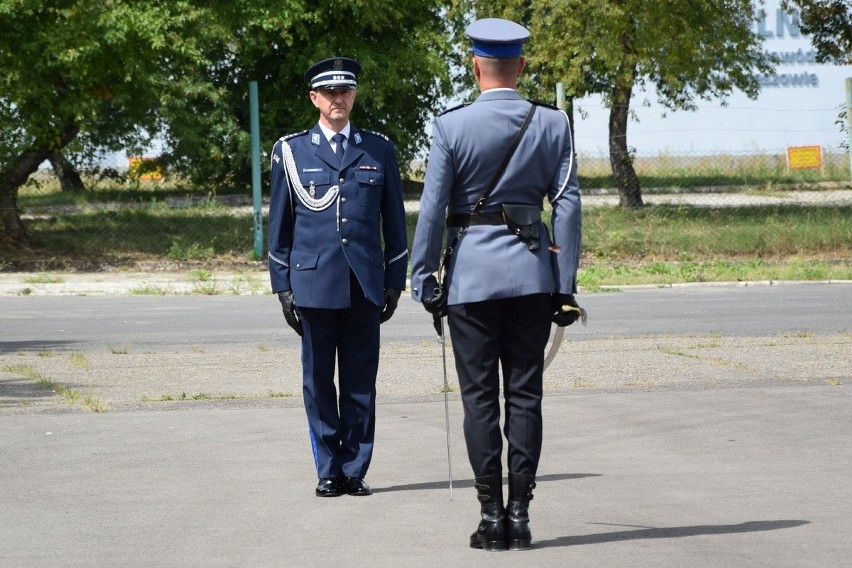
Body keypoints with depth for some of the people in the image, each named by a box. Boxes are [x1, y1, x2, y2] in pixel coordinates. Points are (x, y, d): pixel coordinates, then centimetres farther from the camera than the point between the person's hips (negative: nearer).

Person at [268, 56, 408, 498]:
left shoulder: (379, 150, 10)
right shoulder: (291, 151, 7)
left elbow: (394, 221, 12)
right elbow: (279, 224, 9)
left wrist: (395, 281, 7)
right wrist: (282, 286, 4)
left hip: (364, 286, 1)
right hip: (314, 283, -1)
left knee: (360, 382, 2)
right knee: (318, 382, 2)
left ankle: (355, 469, 9)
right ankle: (329, 471, 9)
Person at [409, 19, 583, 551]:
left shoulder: (452, 126, -6)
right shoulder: (552, 123, 0)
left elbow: (432, 208, -5)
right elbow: (567, 203, -1)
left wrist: (424, 280, 2)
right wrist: (566, 285, 3)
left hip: (471, 276, -2)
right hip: (532, 273, 2)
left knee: (480, 398, 3)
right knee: (525, 396, 5)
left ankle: (492, 517, 2)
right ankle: (520, 515, 4)